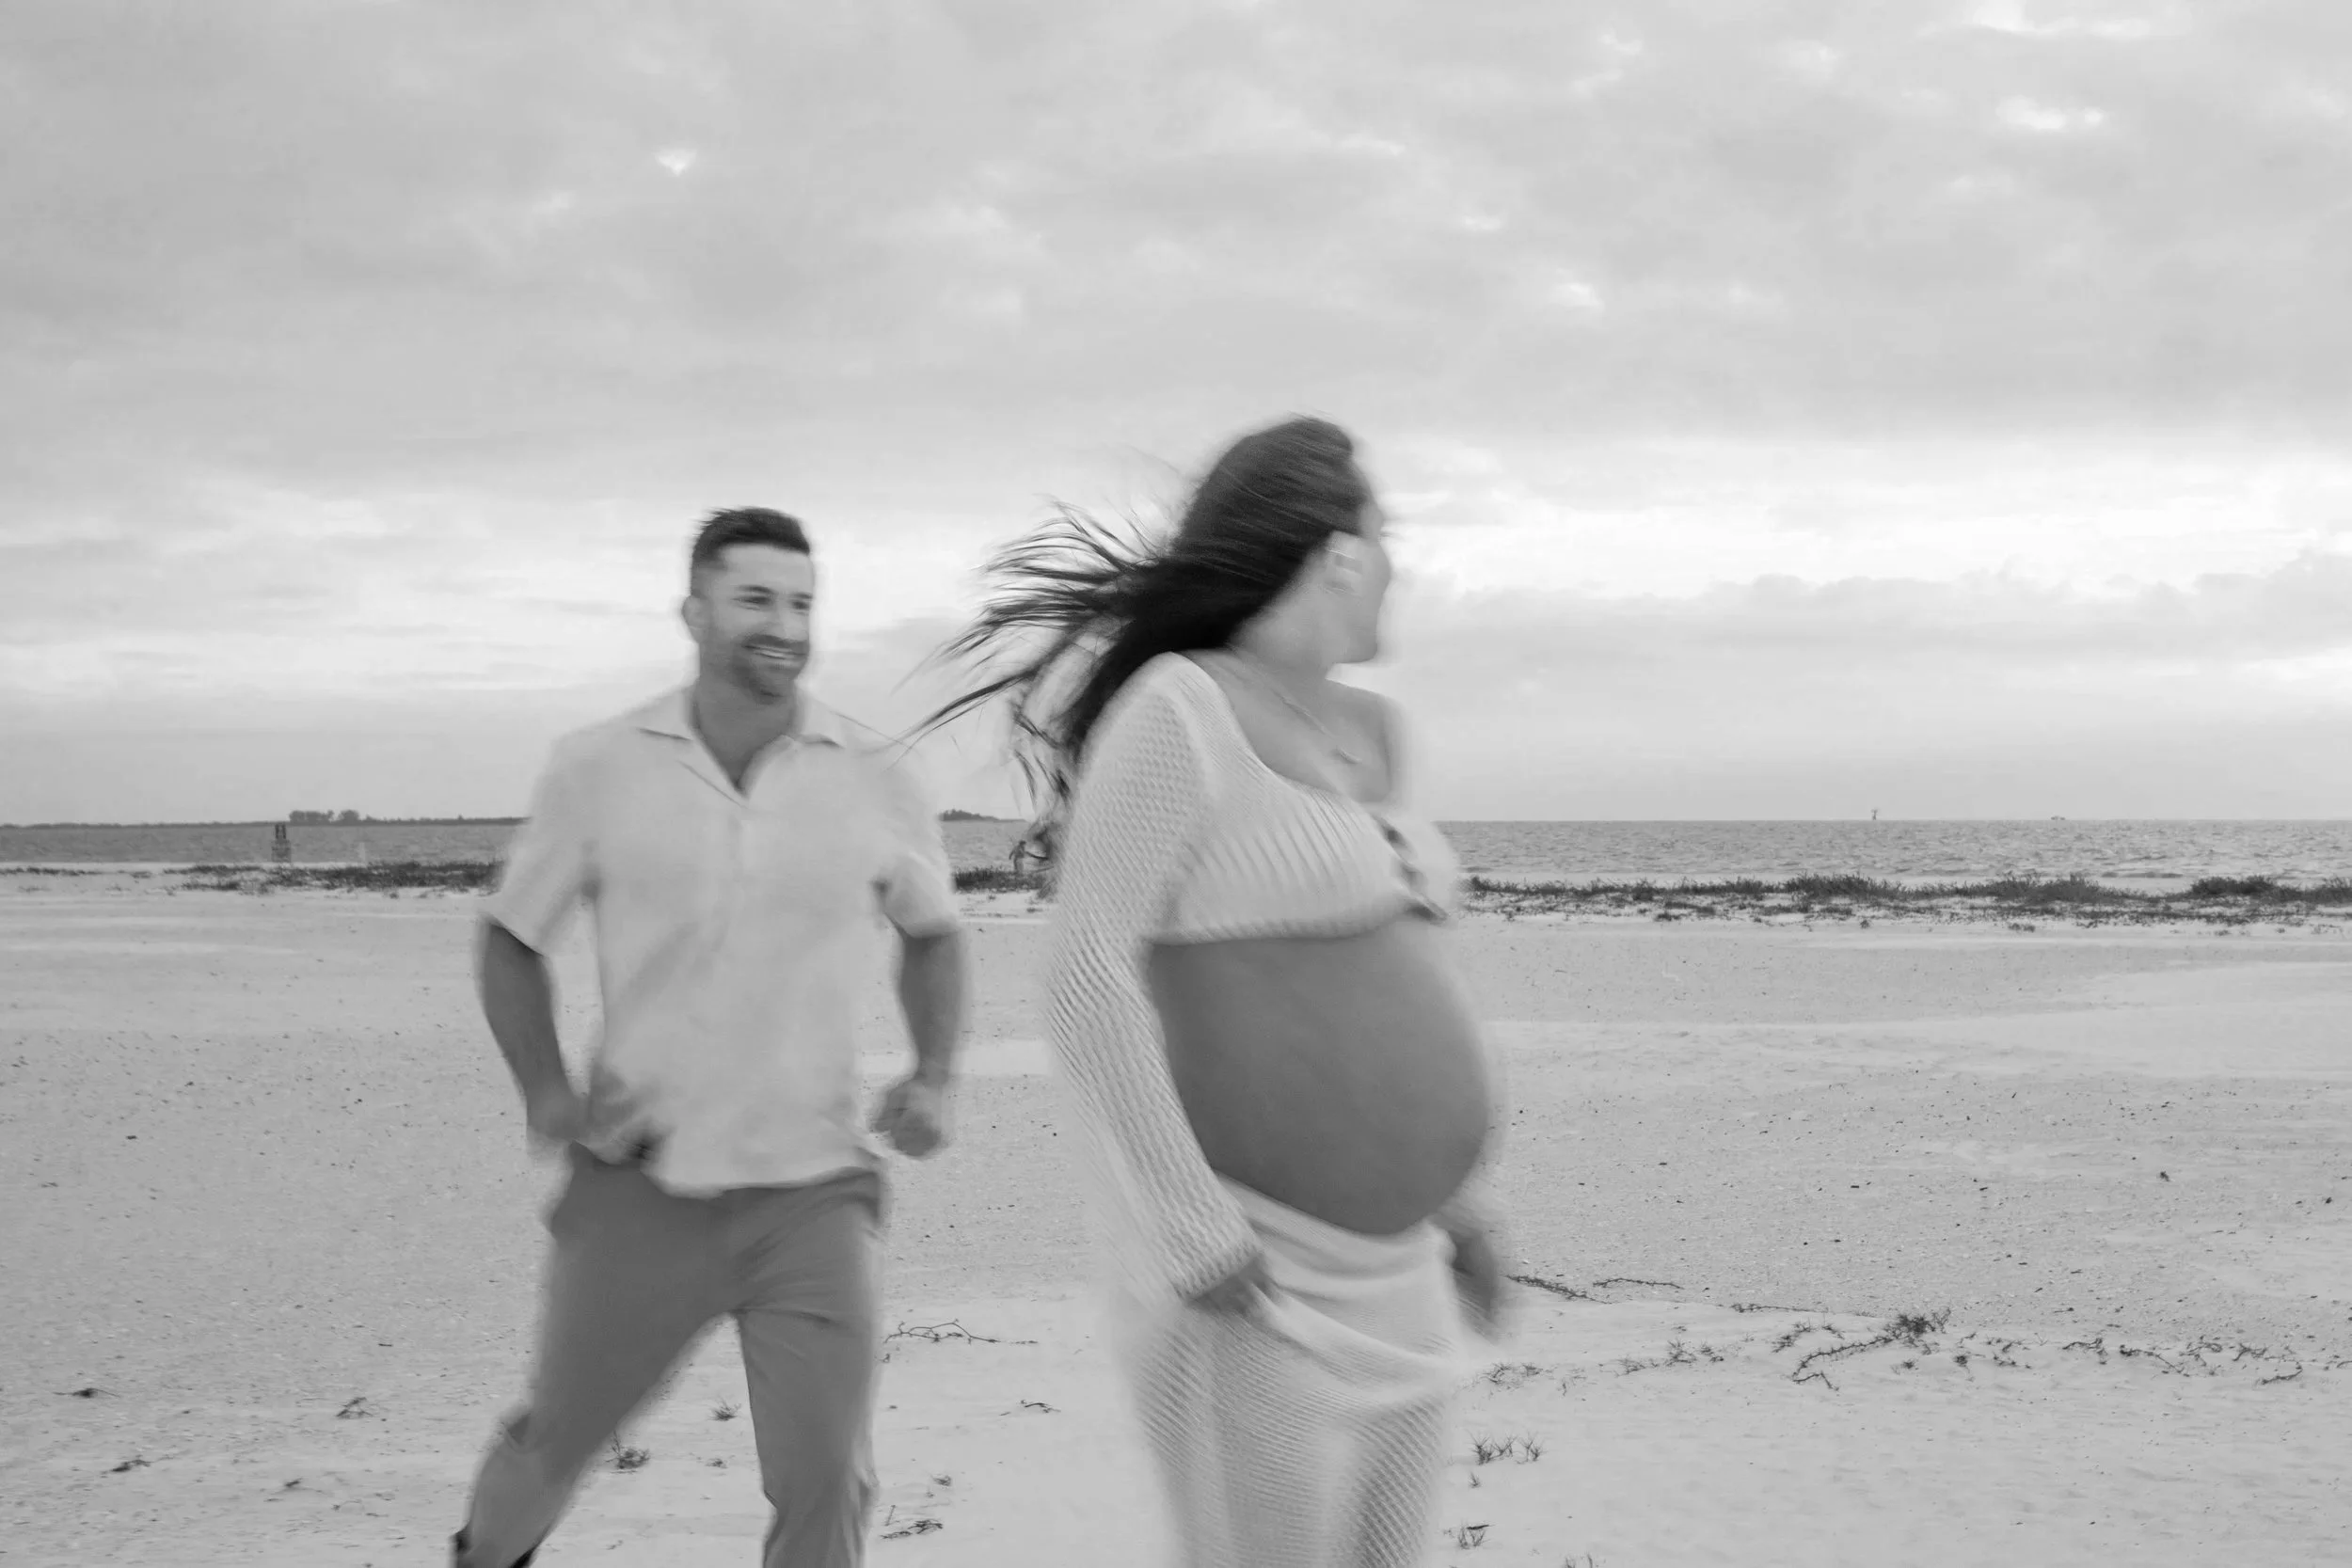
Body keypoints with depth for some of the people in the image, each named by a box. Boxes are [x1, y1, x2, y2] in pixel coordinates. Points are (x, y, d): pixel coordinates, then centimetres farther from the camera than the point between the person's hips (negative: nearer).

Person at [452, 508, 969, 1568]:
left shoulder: (873, 781, -2)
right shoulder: (598, 770, -3)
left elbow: (931, 931, 15)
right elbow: (512, 935, 9)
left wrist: (933, 1076, 0)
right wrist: (545, 1092, -5)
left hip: (815, 1191, 0)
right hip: (641, 1189, 0)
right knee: (554, 1442, 18)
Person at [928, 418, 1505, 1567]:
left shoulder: (1365, 735, 11)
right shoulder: (1175, 711, -15)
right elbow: (1087, 980, -19)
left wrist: (1454, 1182, 19)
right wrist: (1194, 1232, -22)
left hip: (1381, 1272, 8)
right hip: (1246, 1275, -8)